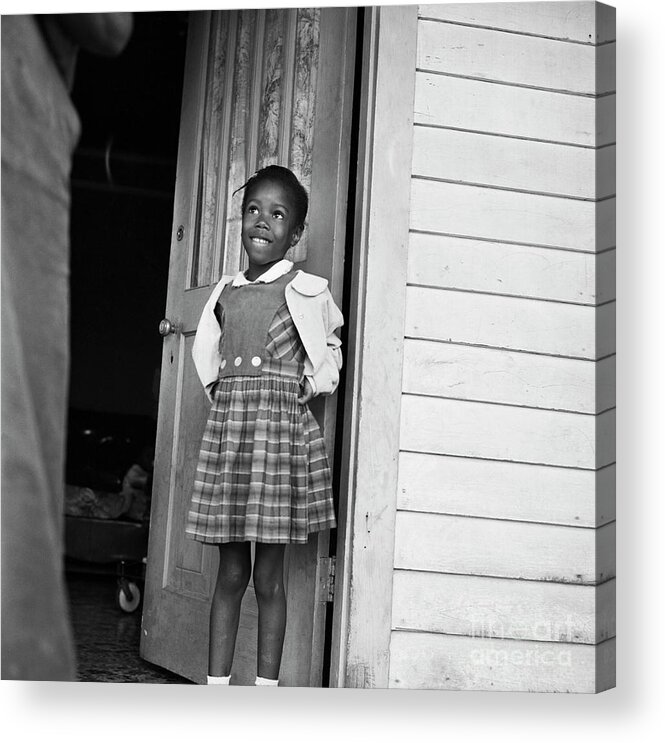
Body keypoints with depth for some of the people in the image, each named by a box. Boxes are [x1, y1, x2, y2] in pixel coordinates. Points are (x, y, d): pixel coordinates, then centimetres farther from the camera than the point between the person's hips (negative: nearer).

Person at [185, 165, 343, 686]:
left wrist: (315, 385, 5)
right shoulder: (226, 292, 13)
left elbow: (331, 348, 16)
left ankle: (267, 691, 9)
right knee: (230, 573, 6)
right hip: (227, 425, 4)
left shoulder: (306, 291, 2)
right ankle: (216, 688, 13)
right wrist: (222, 392, 13)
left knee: (268, 577, 0)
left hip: (283, 427, -4)